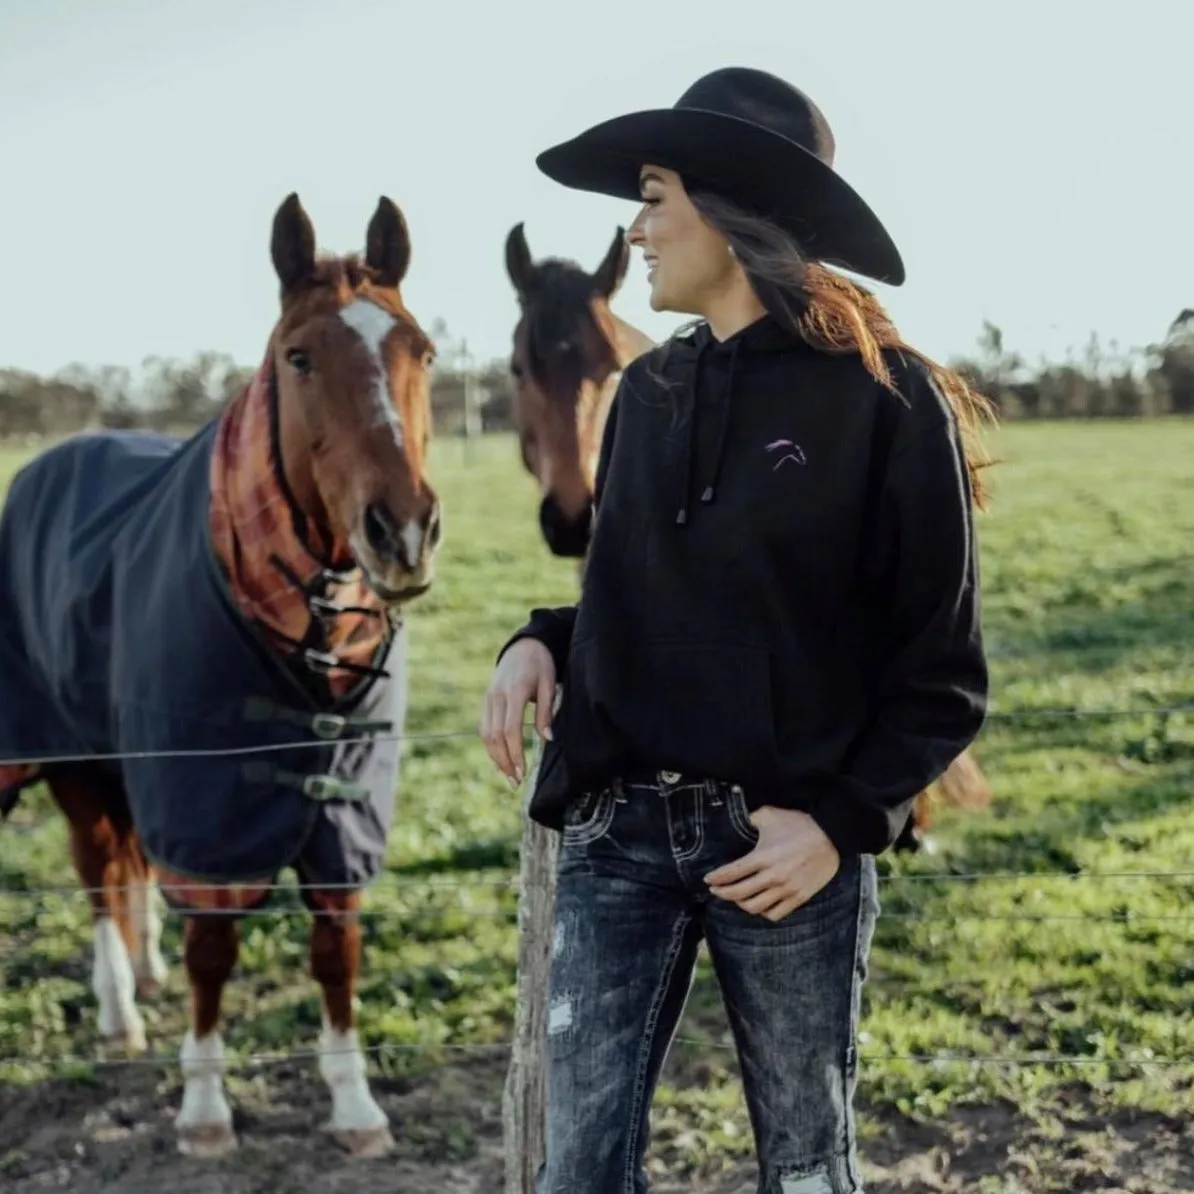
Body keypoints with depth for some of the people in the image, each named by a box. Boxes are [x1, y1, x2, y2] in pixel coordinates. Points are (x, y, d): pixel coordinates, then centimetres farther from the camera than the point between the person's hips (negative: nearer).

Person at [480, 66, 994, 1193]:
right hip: (617, 831, 4)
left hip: (781, 841, -4)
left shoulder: (883, 397, -7)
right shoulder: (647, 391, 9)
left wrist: (844, 818, -16)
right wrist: (539, 642, -1)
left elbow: (944, 671, -5)